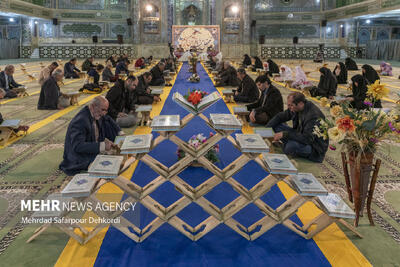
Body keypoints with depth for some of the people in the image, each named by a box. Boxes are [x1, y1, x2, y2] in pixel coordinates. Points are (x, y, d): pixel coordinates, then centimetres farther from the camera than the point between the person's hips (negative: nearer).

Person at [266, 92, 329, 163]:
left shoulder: (313, 115, -30)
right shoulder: (294, 109, -5)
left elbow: (307, 139, -36)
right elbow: (280, 116, 7)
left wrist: (284, 134, -34)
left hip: (316, 149, -8)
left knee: (291, 146, -39)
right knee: (276, 125, -2)